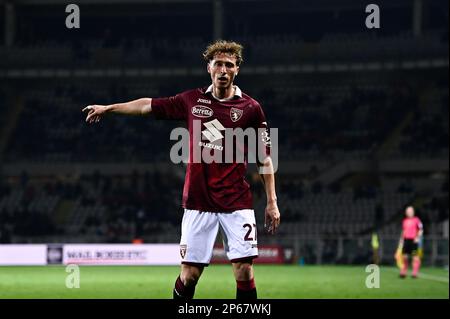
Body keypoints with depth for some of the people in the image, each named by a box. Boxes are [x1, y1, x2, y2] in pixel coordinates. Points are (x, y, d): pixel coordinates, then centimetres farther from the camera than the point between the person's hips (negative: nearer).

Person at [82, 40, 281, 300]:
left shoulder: (250, 108, 0)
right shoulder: (192, 100, 6)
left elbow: (265, 158, 4)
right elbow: (149, 105, 19)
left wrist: (272, 202, 0)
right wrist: (108, 108, 24)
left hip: (237, 204, -1)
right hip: (198, 203, 2)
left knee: (244, 271, -8)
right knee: (189, 274, 1)